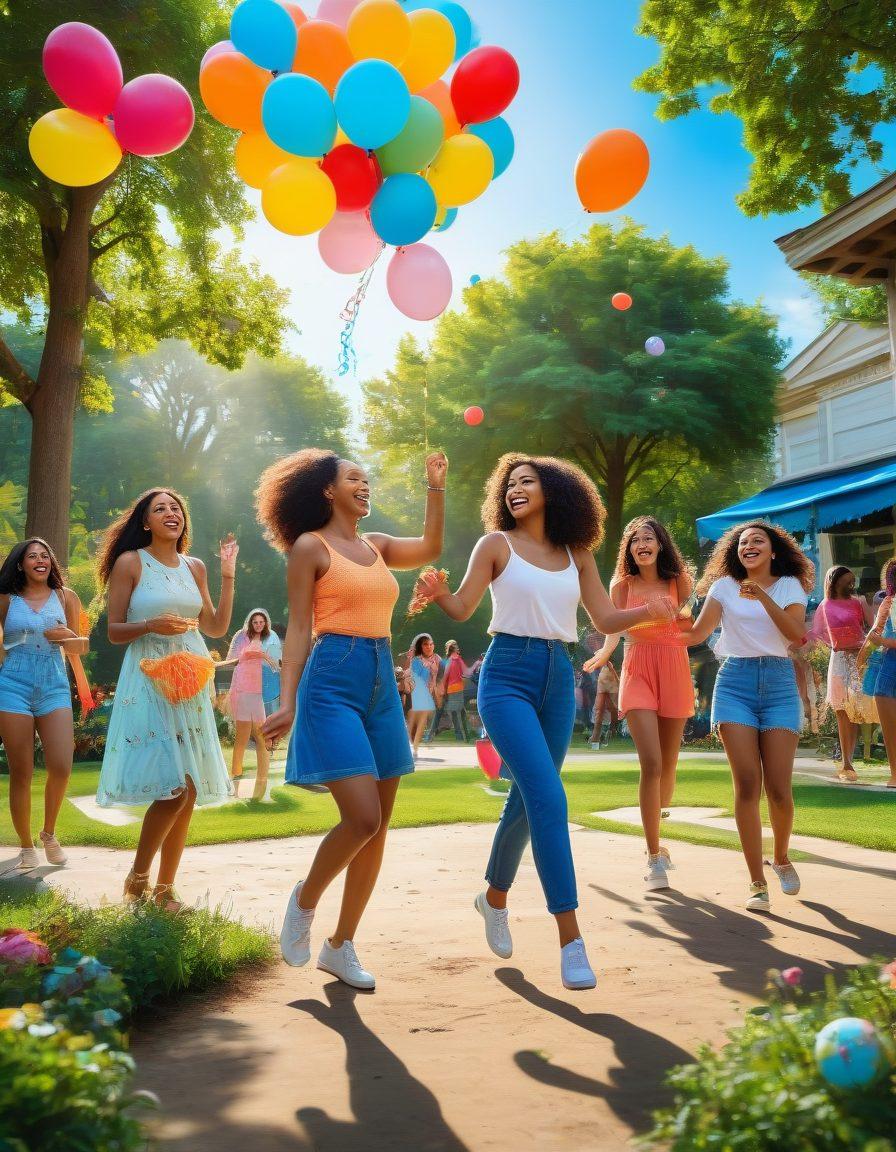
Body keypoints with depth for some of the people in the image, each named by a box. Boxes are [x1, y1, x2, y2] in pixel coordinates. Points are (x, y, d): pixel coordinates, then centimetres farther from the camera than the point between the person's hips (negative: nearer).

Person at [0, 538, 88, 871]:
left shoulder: (65, 597, 9)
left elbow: (79, 648, 12)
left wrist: (67, 638, -8)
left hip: (54, 687, 1)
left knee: (61, 768, -9)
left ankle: (49, 833, 15)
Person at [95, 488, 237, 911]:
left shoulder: (195, 567, 13)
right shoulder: (129, 562, -1)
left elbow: (217, 628, 14)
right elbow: (114, 631, -2)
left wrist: (228, 576, 8)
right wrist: (152, 625, -19)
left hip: (191, 684, 5)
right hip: (149, 682, -5)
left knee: (189, 790, 4)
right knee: (173, 787, -14)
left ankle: (165, 888, 15)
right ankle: (136, 881, 7)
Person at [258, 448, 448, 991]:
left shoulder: (377, 545, 18)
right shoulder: (310, 545, 1)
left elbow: (431, 548, 0)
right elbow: (299, 630, -4)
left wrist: (436, 486, 0)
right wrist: (287, 702, -11)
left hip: (383, 685, 7)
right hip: (333, 684, -7)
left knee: (379, 824, 5)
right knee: (362, 819, -16)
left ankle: (341, 946, 18)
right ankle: (304, 901, 12)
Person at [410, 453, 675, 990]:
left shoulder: (576, 553, 10)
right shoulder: (497, 543, 1)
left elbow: (606, 619, 9)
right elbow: (462, 608, -4)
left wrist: (648, 611, -9)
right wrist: (439, 592, -25)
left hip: (559, 678, 5)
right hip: (509, 676, -5)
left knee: (528, 798, 12)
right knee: (548, 798, -16)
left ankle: (495, 895, 37)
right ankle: (571, 939, -13)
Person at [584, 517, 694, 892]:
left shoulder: (679, 582, 8)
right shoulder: (622, 585, 6)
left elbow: (690, 627, 10)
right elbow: (614, 629, -3)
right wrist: (603, 654, -19)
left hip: (674, 670, 2)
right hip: (638, 670, -2)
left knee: (668, 765, 8)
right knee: (651, 764, -15)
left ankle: (655, 838, 31)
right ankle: (655, 857, -10)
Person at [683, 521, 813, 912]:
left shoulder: (789, 585, 8)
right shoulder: (725, 586, 9)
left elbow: (797, 633, -8)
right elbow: (696, 634, -2)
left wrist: (763, 597, -18)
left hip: (779, 682, 0)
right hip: (735, 682, 0)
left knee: (779, 789, -5)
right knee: (747, 785, -8)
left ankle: (781, 859, 25)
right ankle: (757, 883, -3)